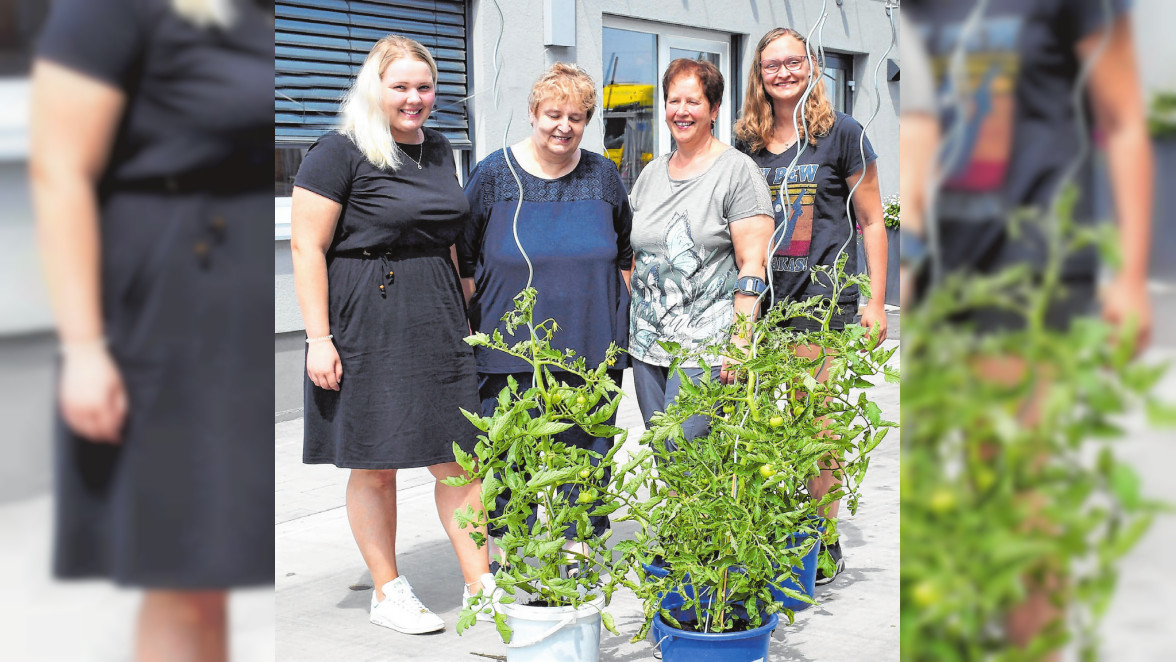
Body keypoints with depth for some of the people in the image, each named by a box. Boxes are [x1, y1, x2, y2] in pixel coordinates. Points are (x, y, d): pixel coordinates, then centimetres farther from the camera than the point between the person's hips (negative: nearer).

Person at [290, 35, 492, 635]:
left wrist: (460, 313, 21)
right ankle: (387, 592, 18)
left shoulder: (438, 150, 14)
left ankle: (479, 583, 15)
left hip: (439, 325, 6)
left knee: (456, 458, 6)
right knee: (375, 465, 4)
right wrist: (319, 338, -16)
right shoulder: (339, 153, -8)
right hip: (367, 328, -6)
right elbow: (307, 249, -11)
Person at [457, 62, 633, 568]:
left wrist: (619, 323, 12)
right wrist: (470, 326, 0)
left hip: (591, 352, 2)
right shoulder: (495, 175, 0)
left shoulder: (603, 177, 7)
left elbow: (625, 255, 17)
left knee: (586, 447, 6)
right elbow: (462, 257, 4)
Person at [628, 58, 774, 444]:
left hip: (705, 348, -6)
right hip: (646, 341, 6)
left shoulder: (738, 171, -5)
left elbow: (753, 264, -10)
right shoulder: (651, 173, 14)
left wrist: (741, 340, -17)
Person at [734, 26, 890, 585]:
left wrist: (876, 302, -2)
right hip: (762, 299, 4)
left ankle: (825, 549, 7)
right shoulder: (747, 143, 11)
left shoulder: (841, 133, -1)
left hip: (823, 295, -4)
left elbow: (871, 221, 2)